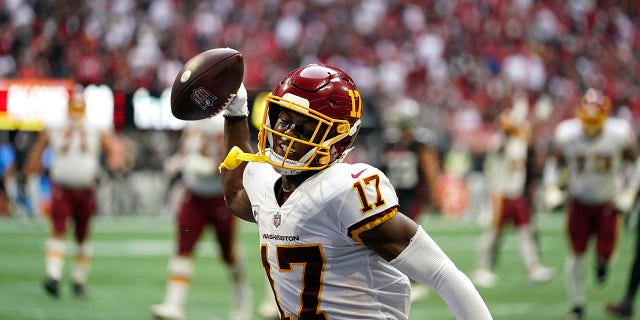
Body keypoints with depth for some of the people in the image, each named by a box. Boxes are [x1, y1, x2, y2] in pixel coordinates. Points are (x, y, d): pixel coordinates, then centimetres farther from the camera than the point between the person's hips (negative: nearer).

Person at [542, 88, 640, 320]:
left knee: (605, 251, -6)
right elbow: (555, 162, 0)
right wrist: (551, 189, -14)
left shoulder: (620, 134, -21)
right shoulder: (567, 135, -19)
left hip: (608, 202, 0)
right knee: (576, 252, -1)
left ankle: (602, 262, 35)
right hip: (579, 202, 0)